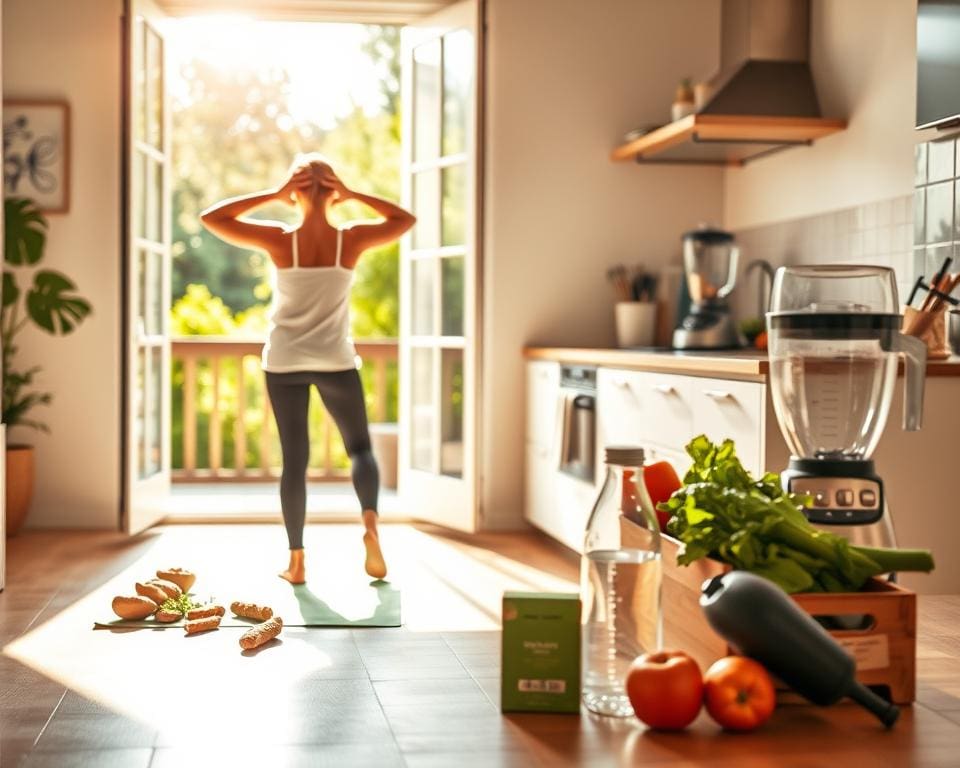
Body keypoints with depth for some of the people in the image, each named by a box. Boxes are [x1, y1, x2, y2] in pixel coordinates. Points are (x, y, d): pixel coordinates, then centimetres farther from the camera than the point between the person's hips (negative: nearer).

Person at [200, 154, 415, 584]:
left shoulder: (280, 240, -11)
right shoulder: (351, 240, -8)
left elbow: (212, 217, -5)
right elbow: (404, 219, 8)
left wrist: (272, 194, -8)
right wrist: (353, 195, -2)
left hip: (285, 363, 0)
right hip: (336, 362, 0)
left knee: (294, 459, 6)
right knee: (359, 447, 14)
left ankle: (296, 561, 7)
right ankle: (370, 521, -13)